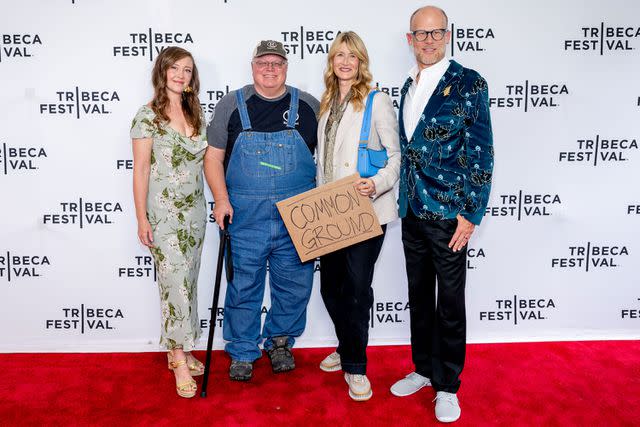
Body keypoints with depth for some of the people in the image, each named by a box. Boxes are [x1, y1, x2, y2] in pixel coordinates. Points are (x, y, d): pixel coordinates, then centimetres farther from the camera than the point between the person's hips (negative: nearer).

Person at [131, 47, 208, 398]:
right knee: (176, 283, -6)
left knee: (188, 282, 11)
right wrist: (142, 218, -10)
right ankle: (180, 361, 5)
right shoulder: (148, 116, -6)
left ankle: (179, 349, 25)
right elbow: (141, 170, -8)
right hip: (164, 214, -6)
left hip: (195, 211, 6)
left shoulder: (195, 115, 10)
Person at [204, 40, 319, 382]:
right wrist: (221, 199, -7)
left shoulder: (308, 106, 6)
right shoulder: (232, 105, 3)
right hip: (245, 216, -1)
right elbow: (213, 156, 4)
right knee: (244, 286, 6)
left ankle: (280, 341, 33)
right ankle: (242, 352, 24)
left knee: (295, 285, 9)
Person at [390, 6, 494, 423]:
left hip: (449, 214, -6)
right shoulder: (409, 86, 11)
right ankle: (423, 369, 35)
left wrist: (470, 214, -13)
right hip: (413, 213, 6)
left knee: (450, 305, 7)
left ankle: (447, 387, 23)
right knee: (419, 298, 17)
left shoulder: (468, 83, -8)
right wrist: (404, 202, 12)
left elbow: (481, 153, -10)